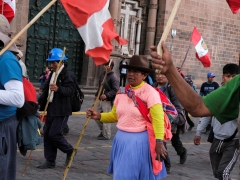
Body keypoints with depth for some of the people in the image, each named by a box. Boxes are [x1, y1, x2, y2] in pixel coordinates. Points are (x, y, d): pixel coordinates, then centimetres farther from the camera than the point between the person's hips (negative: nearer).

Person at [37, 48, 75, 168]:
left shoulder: (68, 74, -11)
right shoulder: (52, 74, 15)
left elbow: (70, 90, -24)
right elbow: (46, 90, 18)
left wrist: (58, 89, -39)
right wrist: (39, 101, 7)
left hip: (62, 110, -9)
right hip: (51, 109, 9)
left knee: (54, 134, -11)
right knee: (47, 134, 7)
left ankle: (70, 151, 13)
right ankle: (50, 161, 15)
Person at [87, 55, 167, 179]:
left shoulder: (150, 92, -13)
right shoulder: (122, 92, 5)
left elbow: (158, 119, -19)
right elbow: (115, 115, 15)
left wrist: (159, 142, -25)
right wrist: (99, 116, -1)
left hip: (140, 141, -6)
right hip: (122, 140, 6)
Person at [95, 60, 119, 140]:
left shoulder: (114, 77, -14)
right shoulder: (102, 75, 12)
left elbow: (115, 90, -20)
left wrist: (107, 95, -29)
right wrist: (96, 95, 18)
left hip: (107, 101, -9)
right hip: (100, 99, 9)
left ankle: (106, 135, 8)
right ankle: (102, 130, 32)